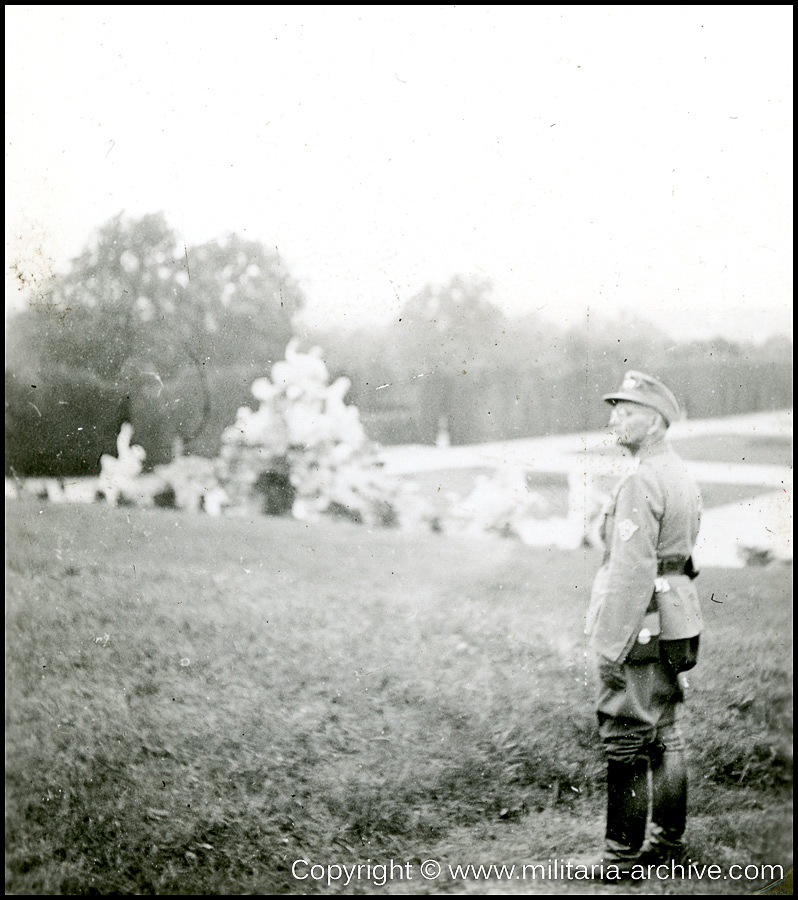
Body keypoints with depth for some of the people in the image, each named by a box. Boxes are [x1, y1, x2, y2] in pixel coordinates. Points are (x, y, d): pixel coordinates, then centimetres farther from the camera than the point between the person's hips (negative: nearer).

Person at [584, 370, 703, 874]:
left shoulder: (641, 484, -18)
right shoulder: (683, 477, 12)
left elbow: (632, 572, -22)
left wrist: (612, 644, -19)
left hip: (642, 628, -10)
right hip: (677, 625, 10)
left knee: (626, 743, -3)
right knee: (666, 737, 16)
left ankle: (623, 857, 2)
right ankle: (669, 843, 25)